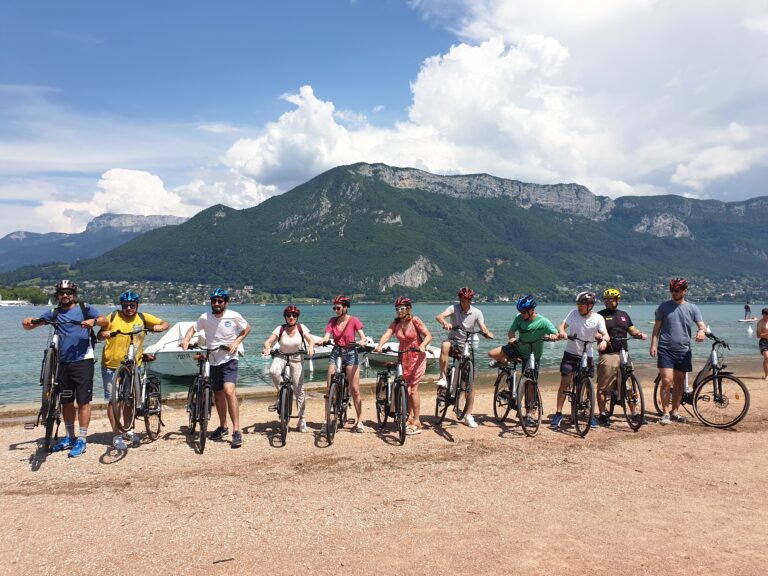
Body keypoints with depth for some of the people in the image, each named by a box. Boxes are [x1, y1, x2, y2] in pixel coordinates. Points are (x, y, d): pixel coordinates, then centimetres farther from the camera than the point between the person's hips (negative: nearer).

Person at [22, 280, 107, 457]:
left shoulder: (85, 308, 4)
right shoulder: (54, 313, 12)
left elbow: (105, 321, -6)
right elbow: (32, 325, 10)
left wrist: (94, 321, -27)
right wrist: (27, 322, -13)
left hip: (83, 361, -4)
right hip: (63, 362, 4)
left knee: (83, 401, -4)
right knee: (66, 401, 12)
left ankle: (82, 440, 3)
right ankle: (69, 437, 26)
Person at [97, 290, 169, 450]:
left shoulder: (143, 317, 0)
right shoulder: (113, 317, -2)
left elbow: (165, 323, 2)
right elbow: (99, 335, 0)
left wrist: (158, 327, -20)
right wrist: (104, 334, -23)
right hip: (111, 365, -2)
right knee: (113, 400, 0)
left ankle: (129, 430, 30)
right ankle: (116, 435, 9)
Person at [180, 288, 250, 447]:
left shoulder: (234, 316, -10)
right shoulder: (205, 318, -6)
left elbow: (247, 328, 5)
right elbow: (193, 329, 9)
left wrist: (236, 342, -8)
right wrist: (186, 340, -12)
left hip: (229, 359, -4)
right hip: (214, 361, 4)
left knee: (229, 391, -22)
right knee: (218, 395, 15)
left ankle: (236, 431, -16)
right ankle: (223, 427, 34)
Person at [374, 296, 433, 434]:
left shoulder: (415, 320, -11)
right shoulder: (396, 322, 1)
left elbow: (428, 335, -16)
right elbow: (387, 334, -14)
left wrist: (422, 346, -35)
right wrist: (380, 345, -33)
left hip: (417, 357, -5)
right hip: (403, 357, 5)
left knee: (413, 389, -7)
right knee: (406, 389, 7)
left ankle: (417, 423, 1)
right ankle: (409, 417, 20)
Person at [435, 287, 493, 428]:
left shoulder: (476, 312, -2)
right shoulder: (454, 308, -8)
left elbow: (483, 328, -12)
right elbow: (439, 316, -25)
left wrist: (488, 333, -35)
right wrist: (445, 323, -47)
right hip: (454, 341, -1)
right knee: (445, 345, -40)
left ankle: (468, 415, 6)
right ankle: (443, 378, -31)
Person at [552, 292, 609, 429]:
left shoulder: (598, 318, -9)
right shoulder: (574, 313, -5)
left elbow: (605, 334, -19)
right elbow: (562, 325, -6)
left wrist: (604, 341, -43)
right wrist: (561, 331, -30)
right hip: (570, 353, 0)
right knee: (564, 383, -3)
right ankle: (558, 414, 3)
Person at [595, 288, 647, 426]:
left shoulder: (624, 315, 18)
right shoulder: (600, 315, 3)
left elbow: (632, 330, 20)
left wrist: (640, 334, 0)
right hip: (607, 355, -4)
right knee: (603, 387, 0)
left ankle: (634, 413, 13)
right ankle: (602, 414, 9)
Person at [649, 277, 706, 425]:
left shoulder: (692, 308, 6)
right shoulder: (664, 306, 4)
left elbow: (702, 325, -2)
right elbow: (657, 327, 6)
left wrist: (701, 331, -26)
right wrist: (653, 344, -4)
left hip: (683, 350, 2)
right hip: (665, 349, -2)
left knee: (679, 382, 9)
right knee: (667, 381, -10)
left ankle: (674, 411, 22)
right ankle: (666, 413, -3)